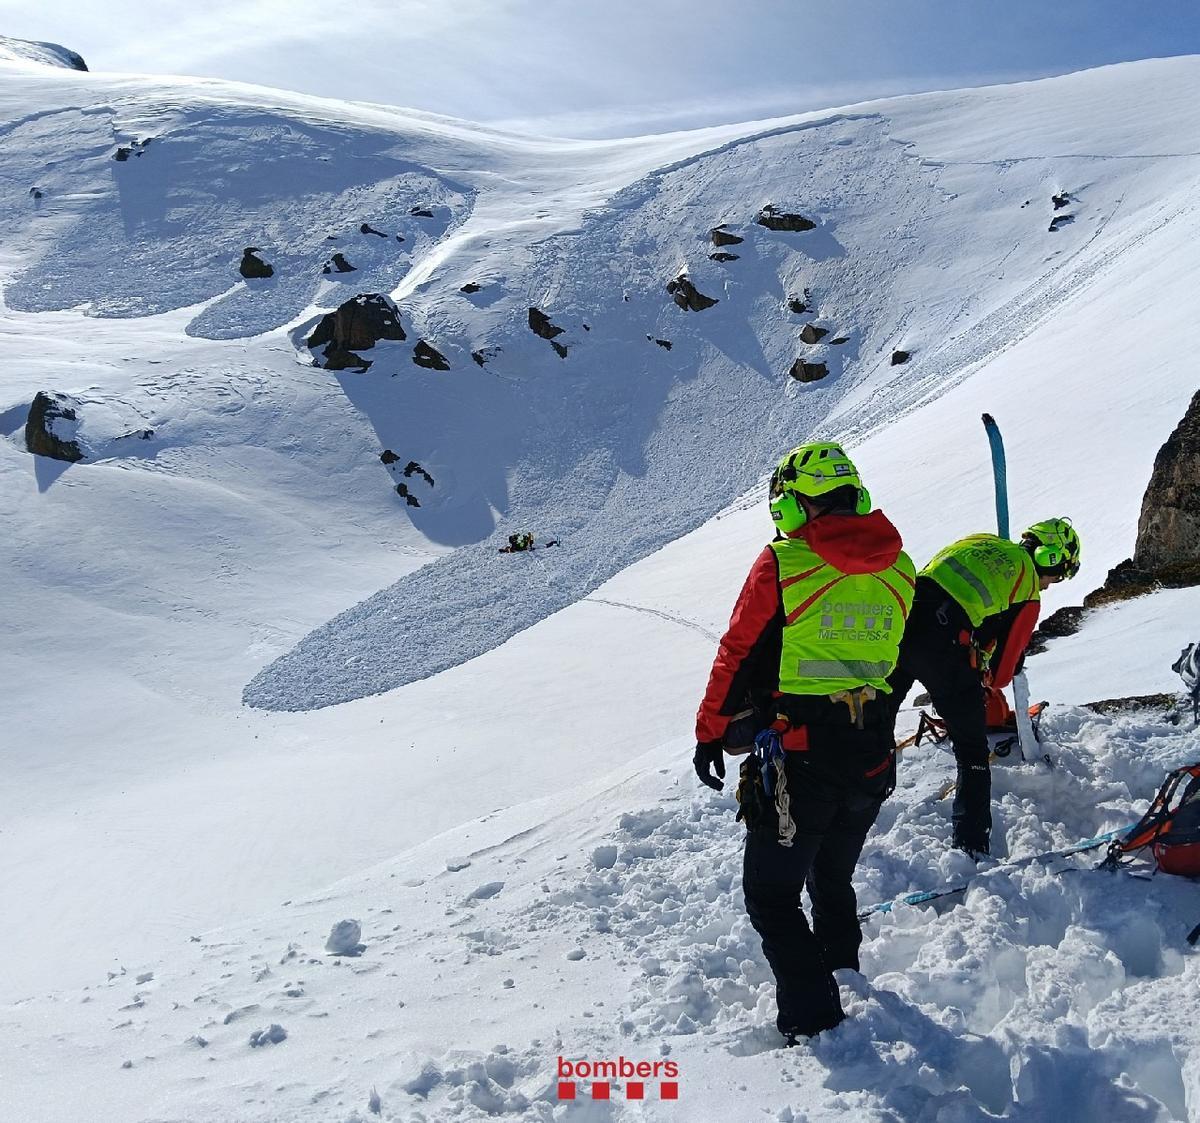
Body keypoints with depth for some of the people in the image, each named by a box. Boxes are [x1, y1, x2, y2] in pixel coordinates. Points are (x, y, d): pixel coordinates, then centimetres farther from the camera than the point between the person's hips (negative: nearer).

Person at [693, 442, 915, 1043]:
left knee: (772, 895, 8)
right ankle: (842, 974, 42)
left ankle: (813, 1017, 7)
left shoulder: (782, 564, -14)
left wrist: (711, 734, 4)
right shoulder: (899, 569, 3)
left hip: (800, 760, -6)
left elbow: (737, 655, -7)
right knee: (834, 878, 27)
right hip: (873, 760, 6)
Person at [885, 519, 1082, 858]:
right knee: (972, 751, 13)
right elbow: (1005, 661, 14)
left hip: (901, 618, 5)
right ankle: (972, 846, 16)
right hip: (946, 648, -5)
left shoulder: (979, 541, 27)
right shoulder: (1029, 592, 12)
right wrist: (987, 691, 36)